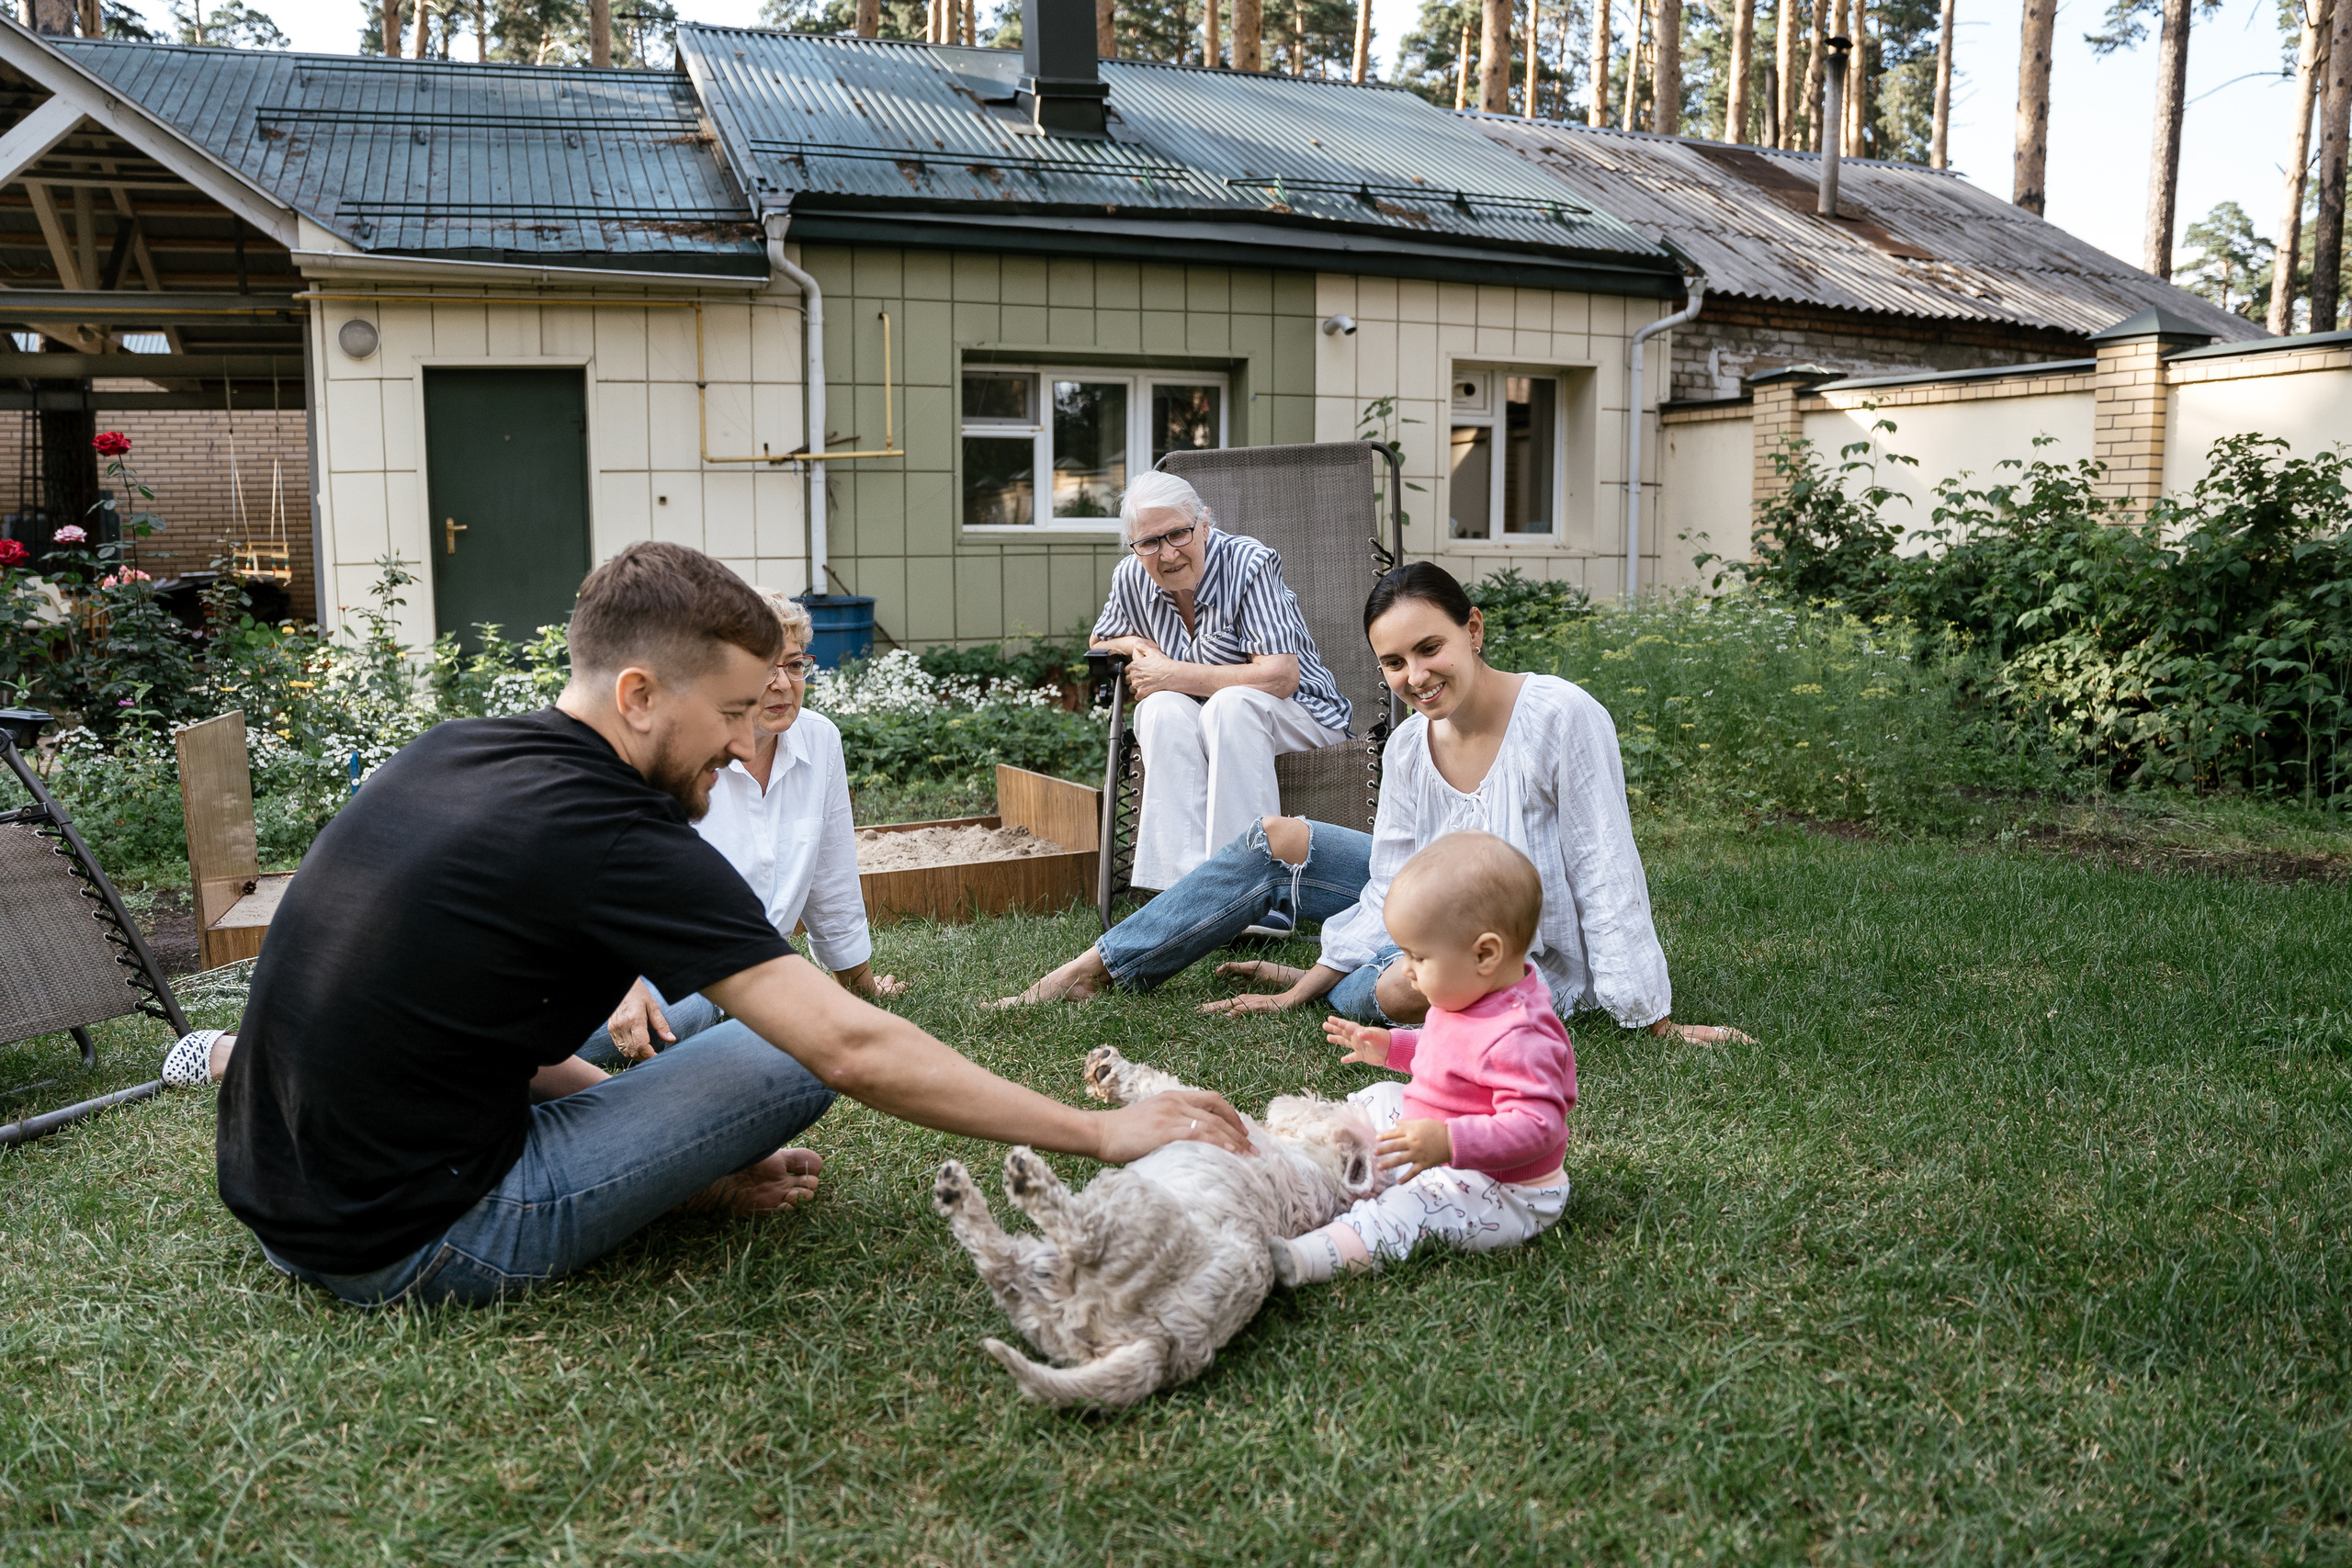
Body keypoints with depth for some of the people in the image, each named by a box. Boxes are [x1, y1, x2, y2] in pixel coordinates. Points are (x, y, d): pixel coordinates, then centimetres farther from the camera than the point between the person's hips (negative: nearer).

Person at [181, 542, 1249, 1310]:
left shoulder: (450, 754, 3)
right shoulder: (612, 836, -23)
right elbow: (852, 1049, -27)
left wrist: (697, 1161, 11)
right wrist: (1101, 1133, -19)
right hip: (411, 1249, -10)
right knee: (786, 1058, -7)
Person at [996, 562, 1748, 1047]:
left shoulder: (1561, 717, -25)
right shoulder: (1409, 747, -7)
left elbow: (1608, 873, -22)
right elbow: (1391, 895, -3)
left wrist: (1657, 1025, -19)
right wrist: (1300, 993, -6)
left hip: (1536, 964, -6)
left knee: (1404, 986, -38)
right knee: (1275, 842, 0)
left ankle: (1316, 980, 0)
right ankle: (1098, 968, 8)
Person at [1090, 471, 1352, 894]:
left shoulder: (1248, 564, -20)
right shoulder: (1131, 579, -3)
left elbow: (1279, 677, -29)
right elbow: (1100, 644, 20)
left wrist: (1171, 675, -24)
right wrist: (1132, 645, -6)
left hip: (1296, 715, -4)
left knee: (1230, 705, -36)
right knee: (1163, 709, -29)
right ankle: (1183, 881, -35)